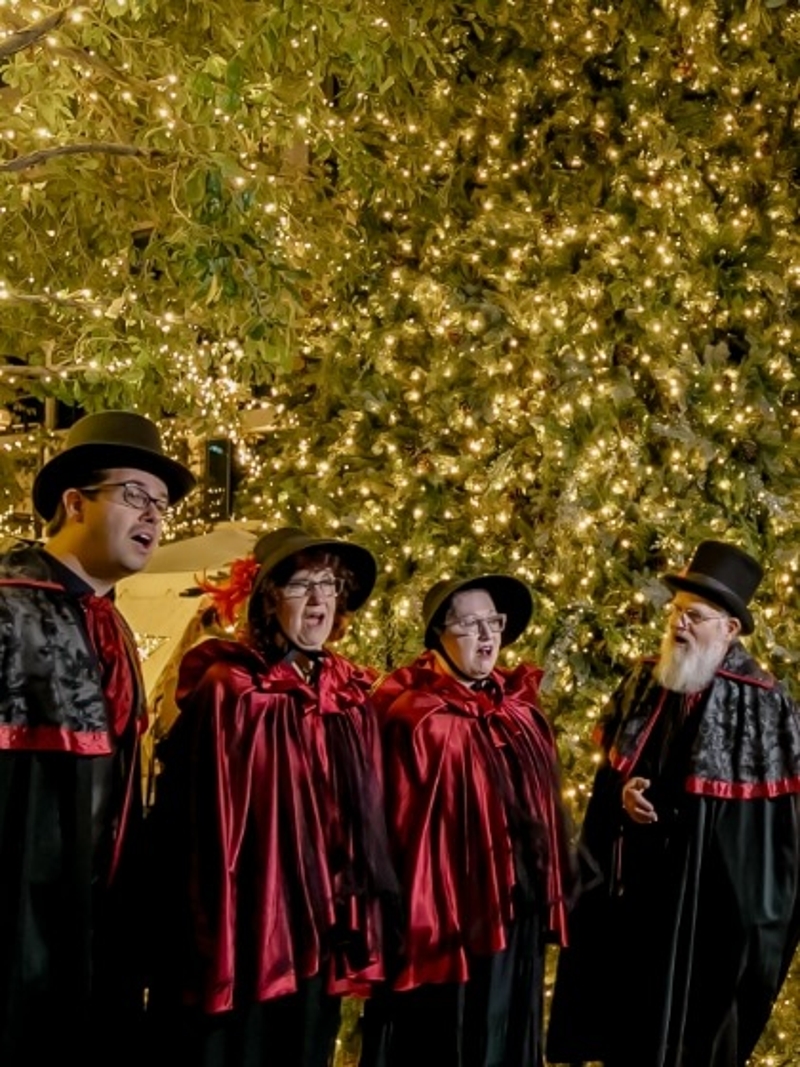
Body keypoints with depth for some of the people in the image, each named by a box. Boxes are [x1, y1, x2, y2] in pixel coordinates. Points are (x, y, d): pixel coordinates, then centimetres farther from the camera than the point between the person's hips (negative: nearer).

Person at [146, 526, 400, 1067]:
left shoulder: (352, 700, 8)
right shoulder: (225, 692, -10)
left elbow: (366, 824, 13)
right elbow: (197, 834, -13)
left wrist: (360, 935, 10)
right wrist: (208, 948, -15)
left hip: (317, 940, 6)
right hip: (240, 938, -6)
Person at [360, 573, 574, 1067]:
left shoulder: (521, 710, 8)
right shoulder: (416, 717, -15)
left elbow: (541, 806, 14)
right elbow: (401, 827, -16)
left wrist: (549, 898, 13)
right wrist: (417, 925, -16)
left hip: (516, 916, 7)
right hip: (449, 918, -7)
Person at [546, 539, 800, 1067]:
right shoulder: (643, 682, 3)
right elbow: (610, 766, 11)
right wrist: (623, 793, -11)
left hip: (709, 893, -5)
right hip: (628, 882, 5)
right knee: (623, 1010, 14)